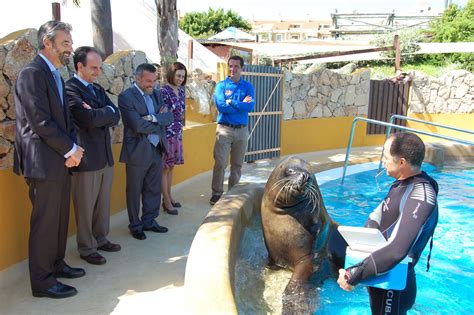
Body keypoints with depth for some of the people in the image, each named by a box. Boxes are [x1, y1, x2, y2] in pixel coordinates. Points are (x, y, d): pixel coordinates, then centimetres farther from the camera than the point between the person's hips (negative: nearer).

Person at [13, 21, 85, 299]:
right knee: (45, 222, 0)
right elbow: (40, 122, -19)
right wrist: (71, 150, -13)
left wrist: (73, 147, -1)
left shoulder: (57, 77, 15)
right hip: (44, 162, -9)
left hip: (61, 160, 9)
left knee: (60, 218, 16)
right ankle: (42, 281, 12)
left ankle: (56, 264, 31)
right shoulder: (32, 73, -12)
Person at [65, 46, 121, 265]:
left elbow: (115, 117, 3)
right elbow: (90, 118, -24)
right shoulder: (70, 89, -12)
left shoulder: (98, 89, 14)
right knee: (85, 207, 6)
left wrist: (98, 113, -13)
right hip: (86, 158, -8)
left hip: (106, 156, 8)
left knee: (103, 203, 17)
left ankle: (100, 239, 33)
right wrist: (107, 111, -7)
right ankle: (86, 249, 20)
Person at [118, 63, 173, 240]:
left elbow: (169, 117, -1)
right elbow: (137, 125, -22)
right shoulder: (126, 97, -12)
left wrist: (153, 118, -18)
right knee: (135, 191, 9)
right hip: (138, 151, -6)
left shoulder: (155, 94, 9)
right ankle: (135, 225, 25)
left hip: (156, 150, 6)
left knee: (154, 189, 15)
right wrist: (159, 123, -9)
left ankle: (149, 221, 32)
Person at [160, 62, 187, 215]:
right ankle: (166, 202, 9)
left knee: (171, 166, 15)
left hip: (177, 133, 8)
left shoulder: (181, 91, 9)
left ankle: (169, 196, 27)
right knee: (165, 167, 1)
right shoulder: (164, 91, -14)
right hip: (167, 133, -8)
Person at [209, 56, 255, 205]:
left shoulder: (248, 86, 6)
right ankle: (217, 193, 8)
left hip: (242, 130, 2)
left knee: (237, 164, 10)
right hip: (224, 129, -2)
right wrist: (242, 105, -10)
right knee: (220, 163, -5)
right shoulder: (221, 85, 1)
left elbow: (251, 106, -11)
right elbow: (221, 105, -15)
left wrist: (231, 102, -14)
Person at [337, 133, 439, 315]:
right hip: (382, 276, 8)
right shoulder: (404, 182, -2)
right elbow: (376, 217, 9)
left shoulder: (421, 198, -30)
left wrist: (353, 276, -34)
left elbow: (395, 251, -39)